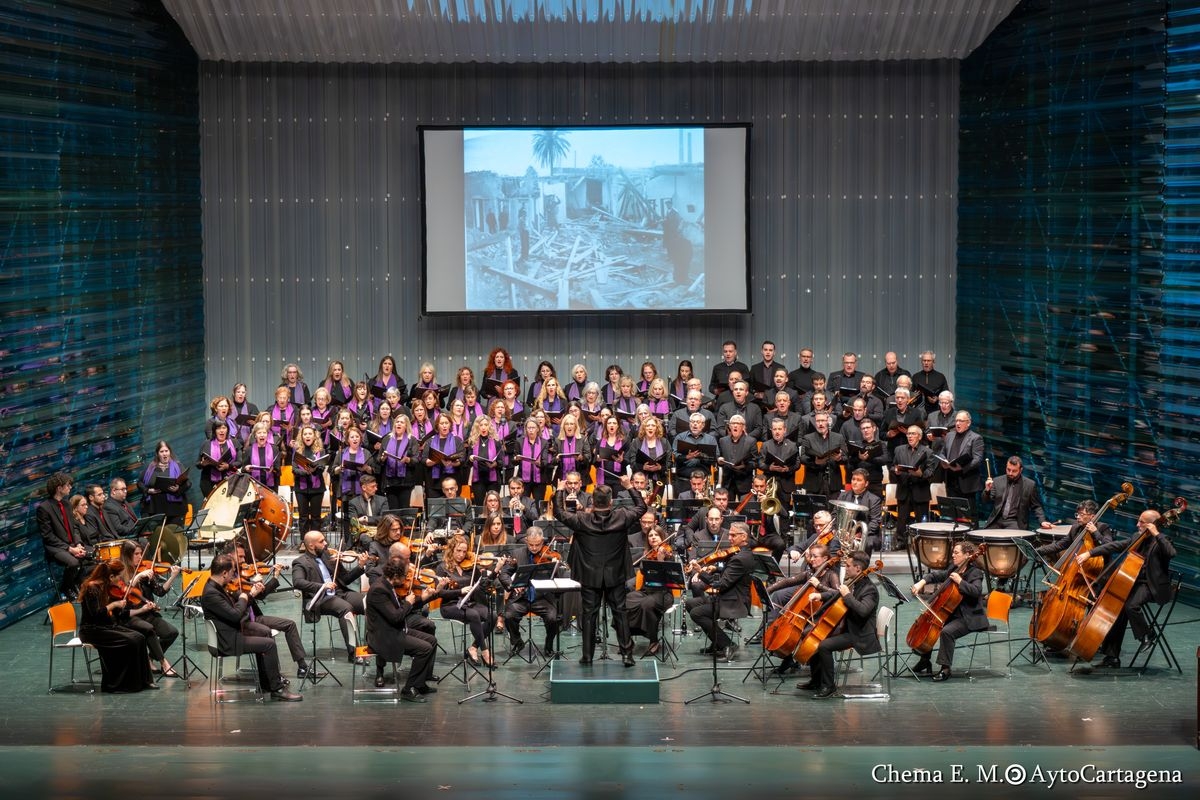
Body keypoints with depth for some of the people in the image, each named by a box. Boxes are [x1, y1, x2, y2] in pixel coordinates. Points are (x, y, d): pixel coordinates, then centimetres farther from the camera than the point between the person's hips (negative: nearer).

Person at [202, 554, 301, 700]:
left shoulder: (216, 587, 6)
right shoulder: (211, 593, -25)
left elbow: (233, 605, 18)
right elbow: (235, 614, -28)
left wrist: (251, 594, 6)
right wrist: (243, 599, -10)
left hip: (232, 634, 11)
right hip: (227, 641, -11)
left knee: (264, 637, 21)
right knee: (269, 644, -14)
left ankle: (266, 683, 23)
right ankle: (277, 689, -7)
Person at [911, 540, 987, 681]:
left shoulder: (975, 573, -11)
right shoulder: (954, 571, 12)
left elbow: (976, 591, -28)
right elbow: (935, 575, 18)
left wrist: (960, 581, -28)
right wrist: (922, 582, 1)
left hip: (970, 618, -9)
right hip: (954, 614, 9)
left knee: (947, 631, -32)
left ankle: (945, 669, -23)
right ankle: (925, 664, 10)